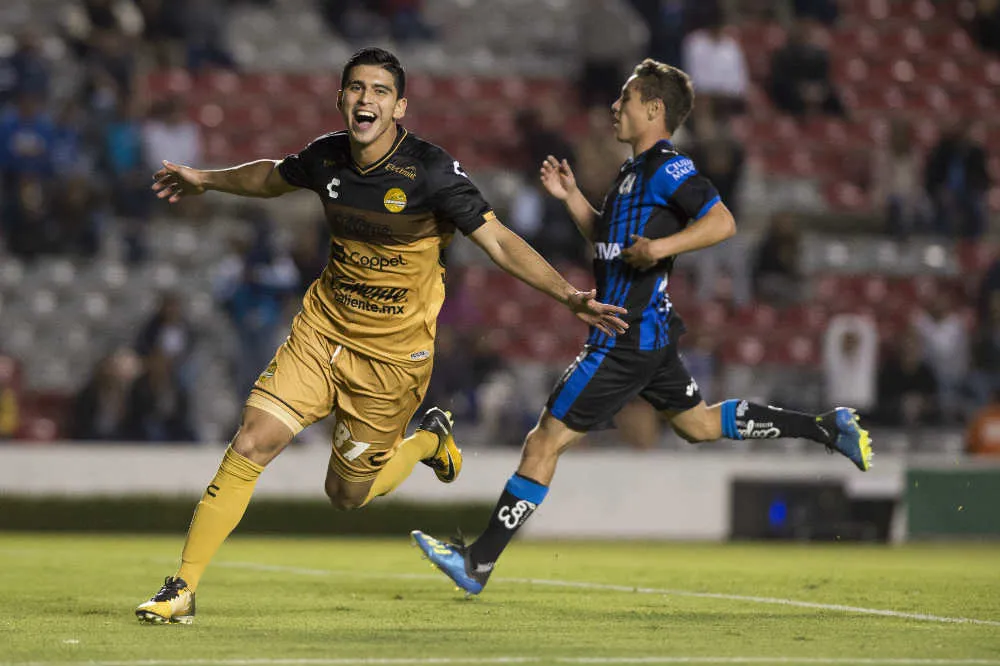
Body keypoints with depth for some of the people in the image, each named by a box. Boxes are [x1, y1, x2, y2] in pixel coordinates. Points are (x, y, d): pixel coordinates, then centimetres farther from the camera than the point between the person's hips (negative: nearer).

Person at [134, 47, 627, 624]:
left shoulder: (432, 171, -19)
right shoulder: (328, 156, -4)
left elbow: (499, 240, -18)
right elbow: (274, 177, 20)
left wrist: (569, 295, -29)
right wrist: (206, 181, 30)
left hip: (393, 355, -3)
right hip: (322, 332, 4)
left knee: (348, 494, 7)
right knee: (250, 446, -11)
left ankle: (430, 440, 38)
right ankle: (183, 588, -1)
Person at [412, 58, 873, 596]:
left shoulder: (668, 168, -13)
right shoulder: (635, 170, 17)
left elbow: (722, 222, -21)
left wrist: (661, 246, -32)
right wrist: (570, 197, 15)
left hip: (625, 339, -11)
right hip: (645, 333, 11)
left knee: (544, 443, -8)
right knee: (698, 424, 22)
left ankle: (478, 563, -6)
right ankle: (827, 428, 23)